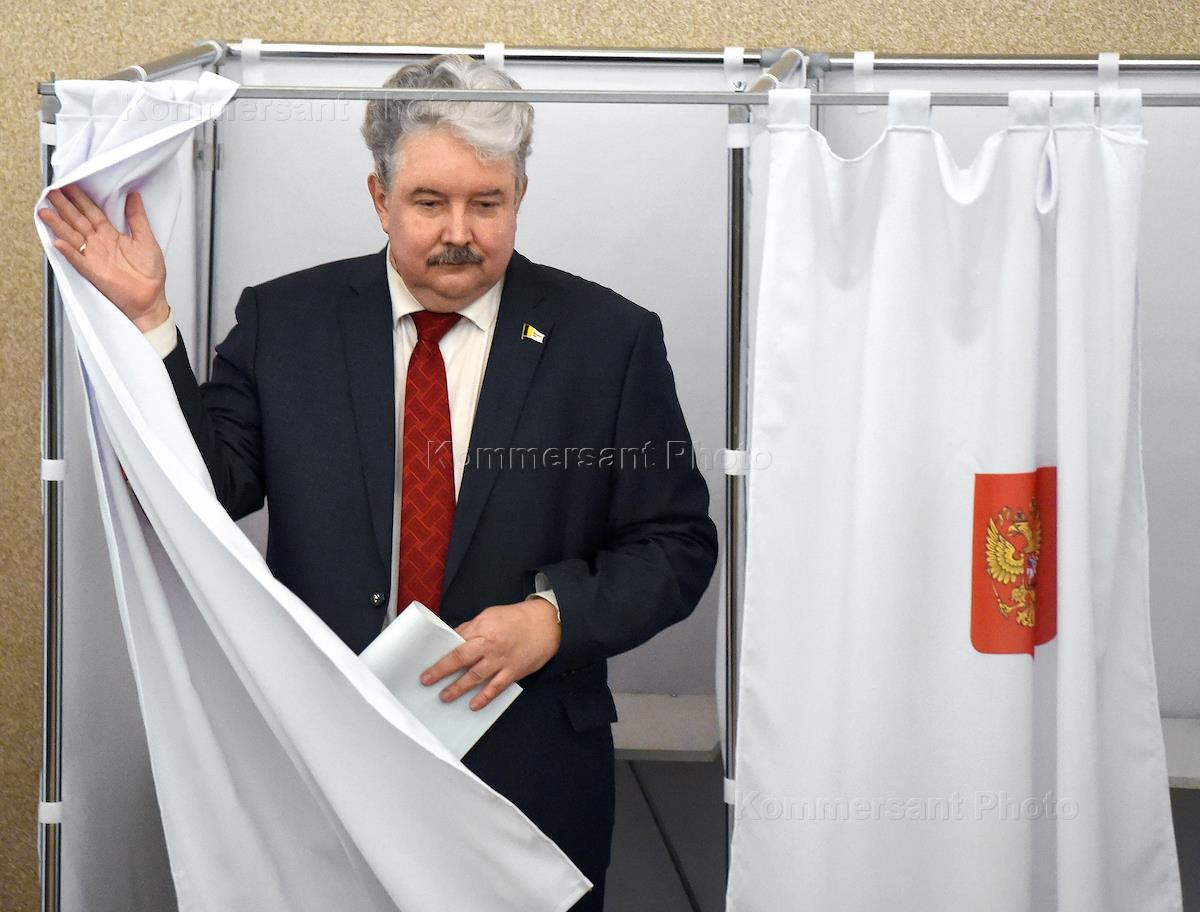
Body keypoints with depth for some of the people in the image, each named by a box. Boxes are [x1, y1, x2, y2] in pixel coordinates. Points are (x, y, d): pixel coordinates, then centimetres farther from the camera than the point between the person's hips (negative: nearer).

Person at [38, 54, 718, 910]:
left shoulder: (611, 338, -3)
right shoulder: (283, 319, 1)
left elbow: (678, 542, -2)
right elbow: (210, 490, -5)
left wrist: (556, 617, -17)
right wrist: (149, 319, -13)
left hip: (531, 769, 0)